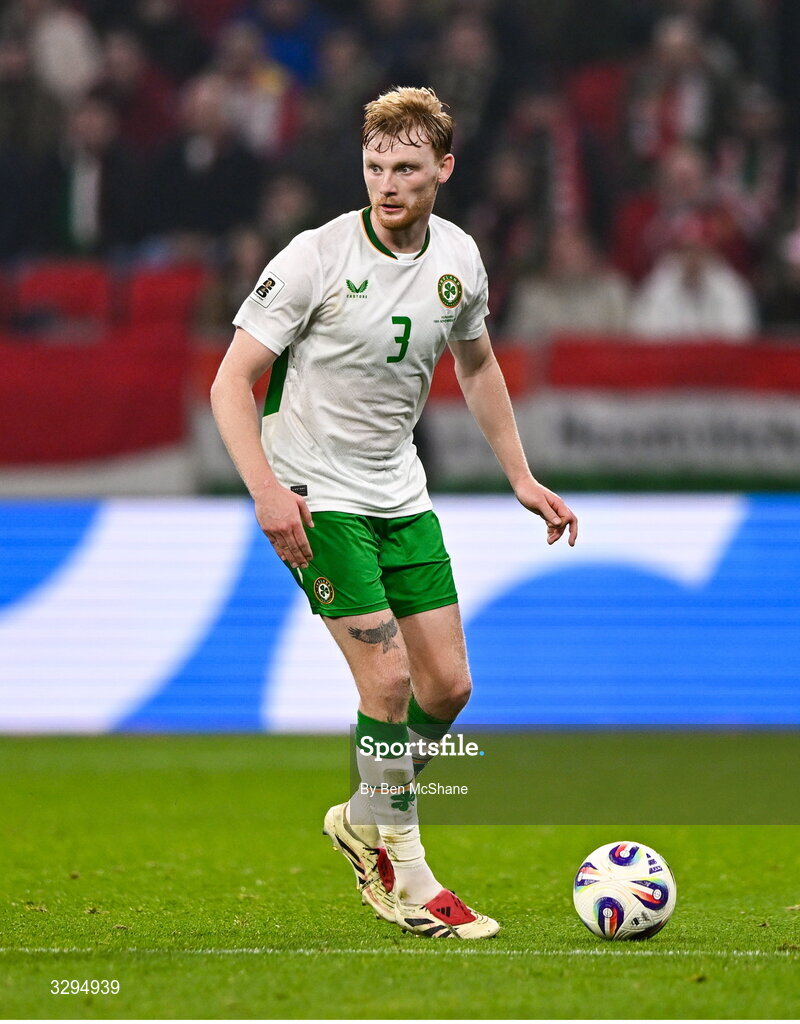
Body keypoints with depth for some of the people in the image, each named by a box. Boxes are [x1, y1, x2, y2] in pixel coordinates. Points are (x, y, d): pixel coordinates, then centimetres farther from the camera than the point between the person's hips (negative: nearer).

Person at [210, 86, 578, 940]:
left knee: (447, 685, 3)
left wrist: (521, 478, 19)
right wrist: (267, 490, -26)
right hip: (316, 496, -6)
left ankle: (365, 820, 27)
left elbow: (476, 365, 20)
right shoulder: (317, 257, -17)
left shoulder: (458, 259, 1)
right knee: (388, 676, -13)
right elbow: (231, 380, -14)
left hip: (400, 496, 6)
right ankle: (403, 877, 0)